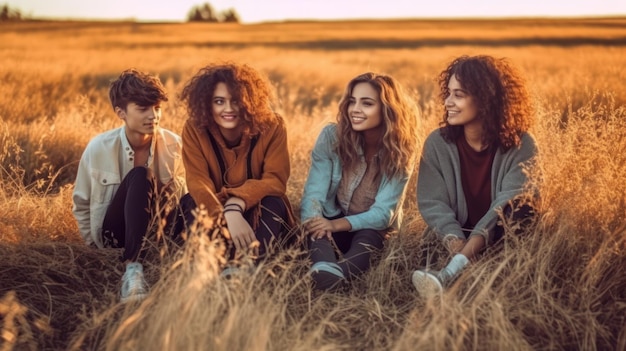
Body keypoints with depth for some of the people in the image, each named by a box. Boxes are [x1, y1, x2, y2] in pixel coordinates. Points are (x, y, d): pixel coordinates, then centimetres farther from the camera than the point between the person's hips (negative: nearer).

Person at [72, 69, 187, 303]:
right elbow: (81, 204, 3)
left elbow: (183, 193, 4)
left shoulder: (174, 145, -7)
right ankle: (132, 266, -47)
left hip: (157, 230, 2)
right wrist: (96, 244, 0)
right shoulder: (98, 148, -10)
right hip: (115, 231, -2)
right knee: (138, 177, -32)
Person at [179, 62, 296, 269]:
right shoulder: (194, 130, -13)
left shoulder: (272, 126, -15)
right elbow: (198, 182, -24)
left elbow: (275, 181, -19)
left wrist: (236, 204, -37)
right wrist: (227, 217, -42)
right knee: (194, 203, -30)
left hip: (258, 214, 0)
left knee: (274, 203, -32)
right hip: (216, 213, 0)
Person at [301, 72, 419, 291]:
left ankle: (337, 274, -63)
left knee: (367, 239, -38)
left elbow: (383, 212, -17)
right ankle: (324, 270, -62)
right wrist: (314, 222, -41)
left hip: (371, 229, -1)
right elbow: (314, 191, -17)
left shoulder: (401, 152, -11)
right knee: (317, 229, -36)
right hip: (330, 221, 1)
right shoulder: (331, 136, -11)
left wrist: (338, 224, -34)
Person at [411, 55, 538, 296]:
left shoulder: (520, 146, -8)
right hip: (458, 236, 2)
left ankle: (449, 275, -45)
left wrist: (467, 252, -33)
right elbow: (432, 203, -7)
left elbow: (508, 204, -18)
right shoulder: (438, 143, -2)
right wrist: (458, 247, -27)